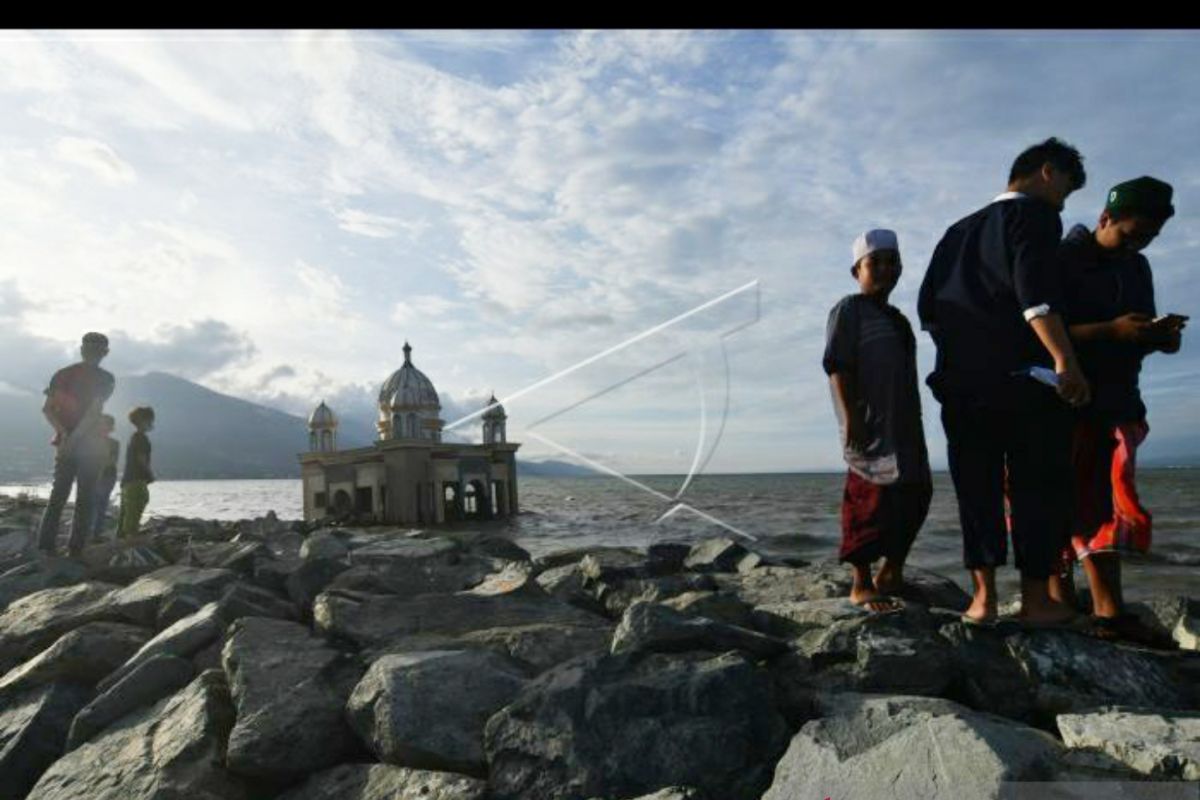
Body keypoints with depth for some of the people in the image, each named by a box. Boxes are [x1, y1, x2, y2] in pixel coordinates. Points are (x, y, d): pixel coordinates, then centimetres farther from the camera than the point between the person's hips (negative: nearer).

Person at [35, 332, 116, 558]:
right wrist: (74, 438, -16)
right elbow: (94, 411, -17)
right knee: (85, 497, 2)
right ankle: (76, 548, 1)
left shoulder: (62, 374, 8)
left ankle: (46, 543, 5)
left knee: (58, 494, 12)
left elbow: (47, 409, 1)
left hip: (64, 443, 5)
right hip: (91, 445, -4)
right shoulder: (105, 378, -8)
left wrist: (64, 432, -8)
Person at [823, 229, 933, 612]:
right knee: (871, 498, -11)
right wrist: (851, 417, -21)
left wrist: (915, 424, 20)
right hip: (870, 425, -9)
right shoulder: (849, 310, -3)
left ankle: (891, 573, 24)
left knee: (914, 495, 10)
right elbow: (838, 366, -13)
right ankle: (861, 584, -2)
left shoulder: (897, 318, 23)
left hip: (902, 425, 9)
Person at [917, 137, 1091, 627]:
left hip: (961, 380, 6)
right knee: (1038, 486, 2)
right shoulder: (1034, 213, 1)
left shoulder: (958, 231, 21)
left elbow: (927, 308, 16)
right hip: (1022, 376, -6)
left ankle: (984, 597, 7)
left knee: (977, 489, 6)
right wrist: (1064, 360, -22)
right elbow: (1036, 291, -16)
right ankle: (1036, 599, 5)